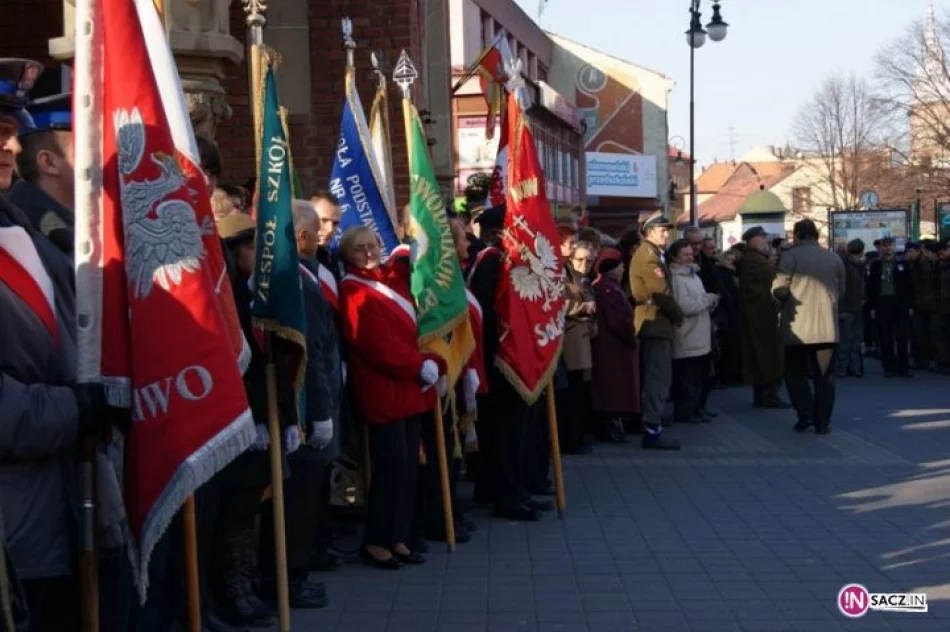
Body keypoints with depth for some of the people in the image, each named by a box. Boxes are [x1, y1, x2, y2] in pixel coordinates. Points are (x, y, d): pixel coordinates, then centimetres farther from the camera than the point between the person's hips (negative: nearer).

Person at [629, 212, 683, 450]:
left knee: (655, 377, 16)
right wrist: (678, 315, -9)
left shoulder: (647, 254, 18)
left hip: (652, 322, 11)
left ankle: (651, 425, 24)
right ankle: (652, 432, -9)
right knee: (659, 378, -9)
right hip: (656, 323, -11)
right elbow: (660, 293, -22)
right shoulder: (649, 256, -15)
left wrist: (673, 315, 10)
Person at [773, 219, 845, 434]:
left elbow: (778, 289, -11)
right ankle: (822, 422, 6)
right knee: (824, 376, 8)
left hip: (798, 326, -3)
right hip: (827, 327, 3)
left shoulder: (791, 256, -7)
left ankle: (805, 414, -2)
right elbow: (841, 291, 12)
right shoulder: (834, 258, 6)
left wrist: (784, 301, 10)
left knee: (795, 372, 11)